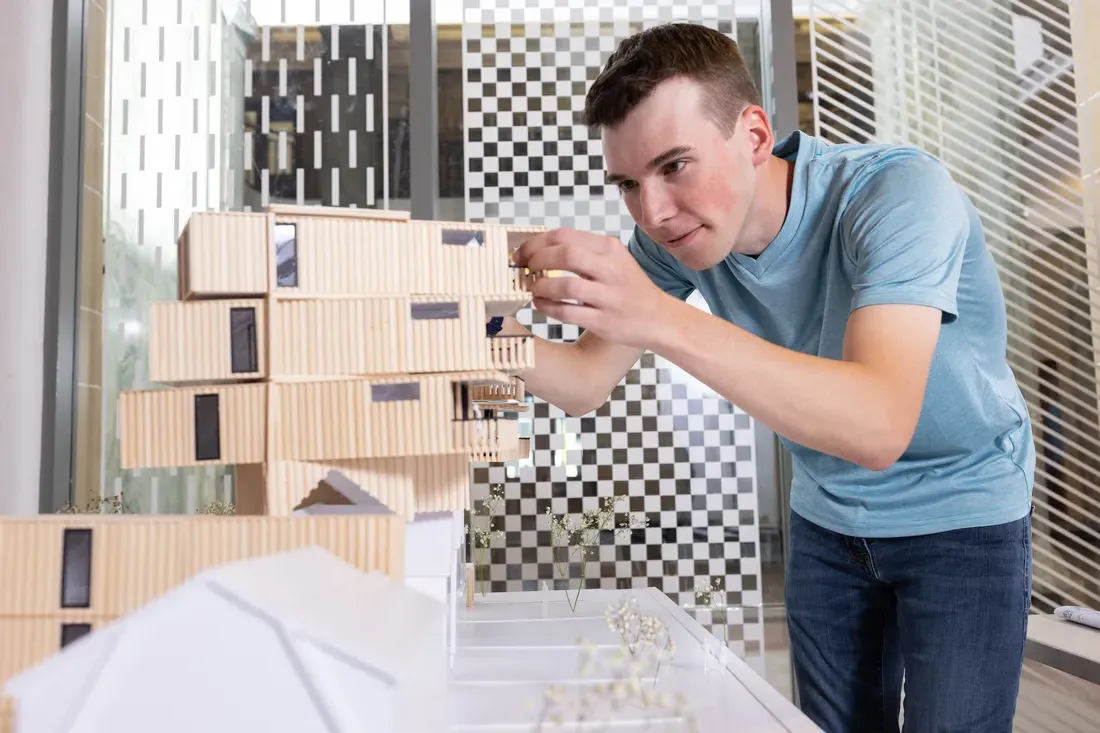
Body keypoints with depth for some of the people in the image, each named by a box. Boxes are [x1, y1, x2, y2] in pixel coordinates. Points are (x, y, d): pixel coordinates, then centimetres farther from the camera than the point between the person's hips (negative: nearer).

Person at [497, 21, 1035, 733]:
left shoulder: (898, 192, -30)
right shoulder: (673, 232, -13)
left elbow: (881, 425, -44)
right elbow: (587, 383, -10)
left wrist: (663, 320, -54)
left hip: (964, 518, -4)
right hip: (827, 519, 4)